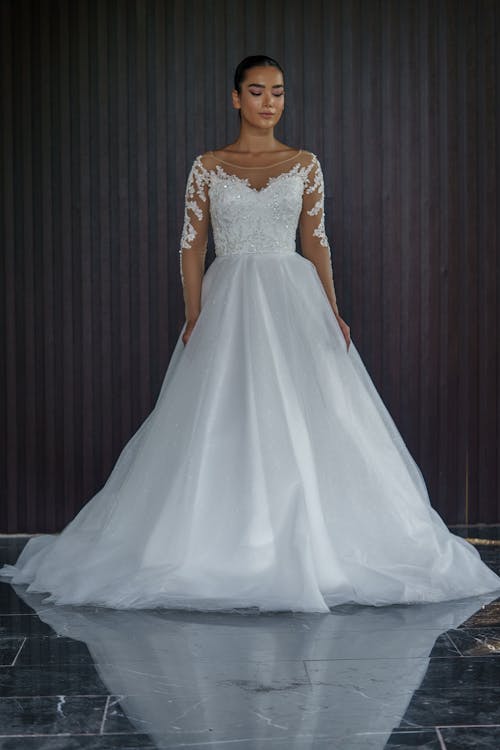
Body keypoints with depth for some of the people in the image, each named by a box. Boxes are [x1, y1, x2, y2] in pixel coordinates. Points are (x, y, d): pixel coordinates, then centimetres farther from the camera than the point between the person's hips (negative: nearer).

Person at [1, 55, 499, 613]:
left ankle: (304, 546, 8)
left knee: (303, 428, -3)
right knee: (226, 428, -2)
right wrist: (194, 316, -7)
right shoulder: (207, 166, 5)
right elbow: (192, 245, 3)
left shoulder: (305, 165, 8)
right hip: (229, 302, -1)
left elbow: (316, 242, 8)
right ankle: (226, 549, 7)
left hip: (294, 299, 1)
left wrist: (333, 311, -2)